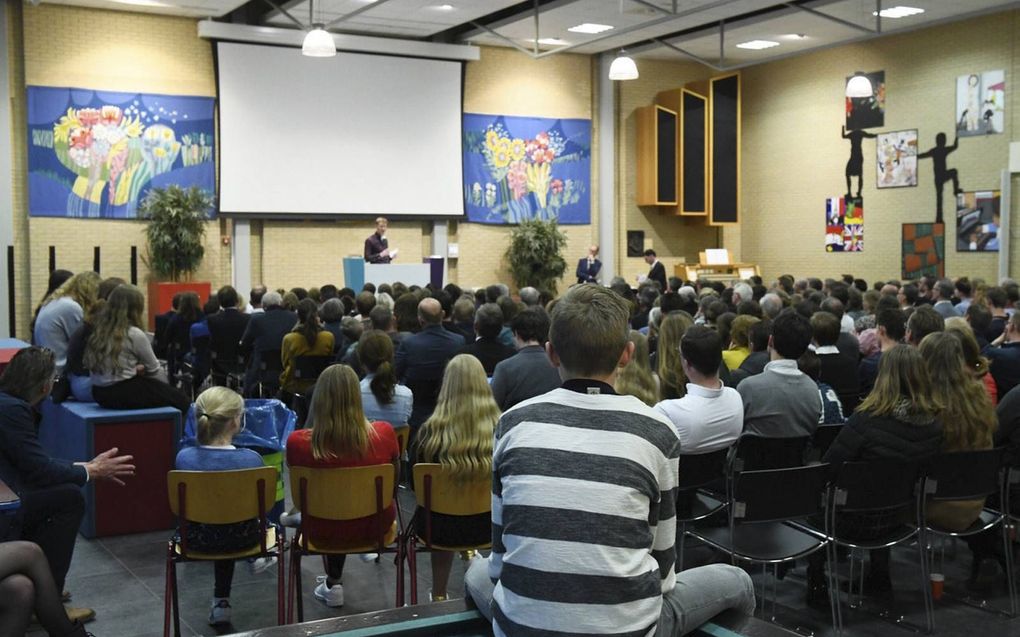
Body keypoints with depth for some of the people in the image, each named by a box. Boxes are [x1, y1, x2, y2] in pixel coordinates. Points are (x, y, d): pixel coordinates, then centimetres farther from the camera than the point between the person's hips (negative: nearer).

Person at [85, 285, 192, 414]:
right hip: (125, 393, -8)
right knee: (181, 400, 7)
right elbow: (153, 369, 3)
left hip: (100, 393, 8)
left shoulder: (99, 331, 8)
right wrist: (166, 387, 20)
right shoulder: (135, 334, -11)